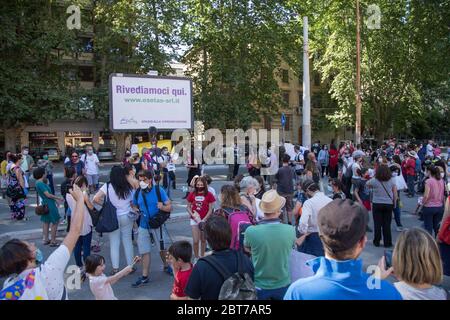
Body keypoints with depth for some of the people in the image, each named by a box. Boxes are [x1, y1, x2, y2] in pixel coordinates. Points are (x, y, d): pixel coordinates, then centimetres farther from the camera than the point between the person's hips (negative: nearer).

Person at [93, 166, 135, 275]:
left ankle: (115, 268, 8)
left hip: (113, 217, -2)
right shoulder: (129, 187, -4)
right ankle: (130, 265, 20)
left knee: (114, 243, 7)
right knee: (128, 241, 13)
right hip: (127, 217, 2)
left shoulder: (107, 186, -11)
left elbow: (96, 199, -18)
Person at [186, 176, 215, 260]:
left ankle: (202, 256, 28)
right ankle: (196, 257, 11)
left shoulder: (209, 195, -6)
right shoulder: (192, 194, -1)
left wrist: (204, 220, -12)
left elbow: (210, 209, -4)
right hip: (194, 220, 0)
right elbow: (188, 207, 6)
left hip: (205, 220, 0)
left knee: (203, 240, 12)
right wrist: (193, 215, -12)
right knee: (196, 241, -6)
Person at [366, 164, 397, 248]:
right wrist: (395, 203, 11)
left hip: (377, 204, -1)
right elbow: (395, 194, 2)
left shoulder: (374, 180, -10)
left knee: (377, 224, 7)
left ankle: (377, 242, 15)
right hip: (389, 204, 2)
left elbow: (367, 184, 9)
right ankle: (387, 243, 11)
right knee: (387, 224, 6)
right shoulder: (392, 180, -3)